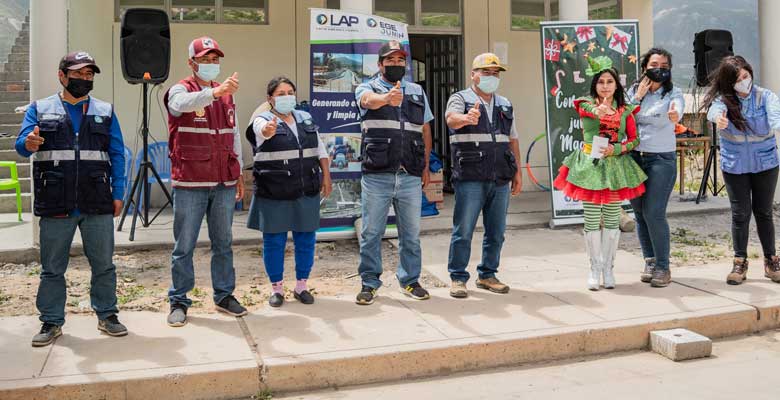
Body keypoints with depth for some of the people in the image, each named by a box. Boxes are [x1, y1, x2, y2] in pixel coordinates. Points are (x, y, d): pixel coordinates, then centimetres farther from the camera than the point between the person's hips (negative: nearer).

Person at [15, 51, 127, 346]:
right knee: (52, 268, 7)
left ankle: (107, 315, 20)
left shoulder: (105, 111, 10)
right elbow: (21, 144, -2)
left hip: (98, 205, 1)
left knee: (103, 265, 7)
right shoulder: (40, 109, 8)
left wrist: (118, 193, 0)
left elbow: (117, 155, 7)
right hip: (55, 206, 0)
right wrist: (30, 144, -27)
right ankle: (51, 322, 19)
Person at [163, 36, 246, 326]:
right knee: (184, 246, 3)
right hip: (190, 183, -5)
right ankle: (178, 302, 14)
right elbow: (183, 103, -29)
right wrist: (217, 90, -45)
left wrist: (239, 174, 15)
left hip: (224, 183, 5)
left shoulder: (226, 95, 14)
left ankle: (224, 295, 24)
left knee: (223, 243, 12)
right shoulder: (181, 90, -2)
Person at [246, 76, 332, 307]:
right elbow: (263, 131, -28)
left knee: (306, 239, 7)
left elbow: (320, 150, 18)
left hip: (306, 192, 4)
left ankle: (301, 286, 22)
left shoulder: (306, 119, 14)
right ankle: (277, 288, 18)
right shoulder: (263, 120, -3)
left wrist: (326, 177, 12)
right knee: (274, 241, 3)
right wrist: (269, 129, -51)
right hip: (275, 193, -4)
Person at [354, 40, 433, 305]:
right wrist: (387, 98, -45)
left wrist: (426, 166, 13)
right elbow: (369, 100, -22)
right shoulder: (368, 88, 4)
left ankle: (410, 281, 22)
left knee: (411, 232, 10)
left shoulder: (417, 92, 16)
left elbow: (425, 130, 19)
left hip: (410, 175, 3)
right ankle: (369, 283, 15)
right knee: (371, 232, 4)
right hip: (376, 174, -3)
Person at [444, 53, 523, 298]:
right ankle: (458, 278, 7)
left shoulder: (505, 105, 19)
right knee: (463, 231, -3)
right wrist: (467, 119, -44)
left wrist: (518, 172, 16)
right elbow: (451, 119, -22)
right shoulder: (460, 99, 1)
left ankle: (487, 275, 22)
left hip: (500, 179, 6)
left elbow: (512, 140, 22)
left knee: (496, 232, 9)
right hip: (470, 179, -5)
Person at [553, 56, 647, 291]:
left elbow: (635, 140, 5)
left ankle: (608, 268, 15)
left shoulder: (625, 110, 7)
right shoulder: (586, 104, 2)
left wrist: (616, 149, -12)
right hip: (590, 164, -1)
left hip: (615, 166, 2)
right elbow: (592, 110, -21)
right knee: (592, 220, -1)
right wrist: (599, 110, -42)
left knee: (612, 219, 5)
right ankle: (595, 268, 10)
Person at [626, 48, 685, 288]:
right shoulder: (633, 91, 10)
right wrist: (637, 97, -5)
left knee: (654, 213, -11)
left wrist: (673, 115, -44)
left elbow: (677, 112, -21)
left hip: (661, 158, -4)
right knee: (639, 213, 7)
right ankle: (650, 261, 22)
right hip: (634, 157, 4)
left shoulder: (673, 94, 1)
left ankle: (663, 267, 1)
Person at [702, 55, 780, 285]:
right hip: (734, 166, 0)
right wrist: (718, 118, -56)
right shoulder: (723, 98, -8)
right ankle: (740, 262, 14)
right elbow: (714, 109, -32)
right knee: (740, 214, 2)